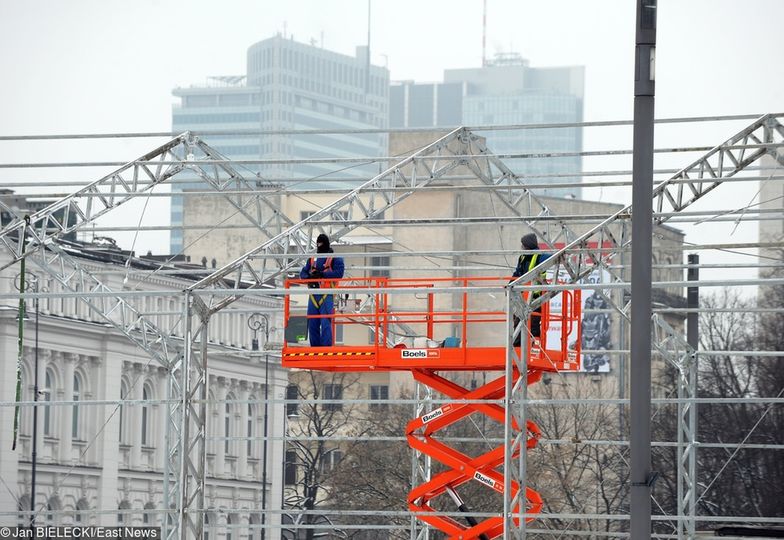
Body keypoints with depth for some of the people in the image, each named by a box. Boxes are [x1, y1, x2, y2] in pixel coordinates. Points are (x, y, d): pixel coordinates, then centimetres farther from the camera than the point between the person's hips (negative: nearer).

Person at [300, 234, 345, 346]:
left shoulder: (335, 258, 3)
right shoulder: (312, 259, 20)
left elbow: (339, 273, -11)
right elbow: (303, 272, 17)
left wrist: (322, 274, -18)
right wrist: (309, 277, -6)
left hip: (327, 295, -6)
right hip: (313, 295, 6)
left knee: (326, 323, -13)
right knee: (312, 324, 5)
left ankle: (326, 347, -13)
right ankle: (315, 347, 12)